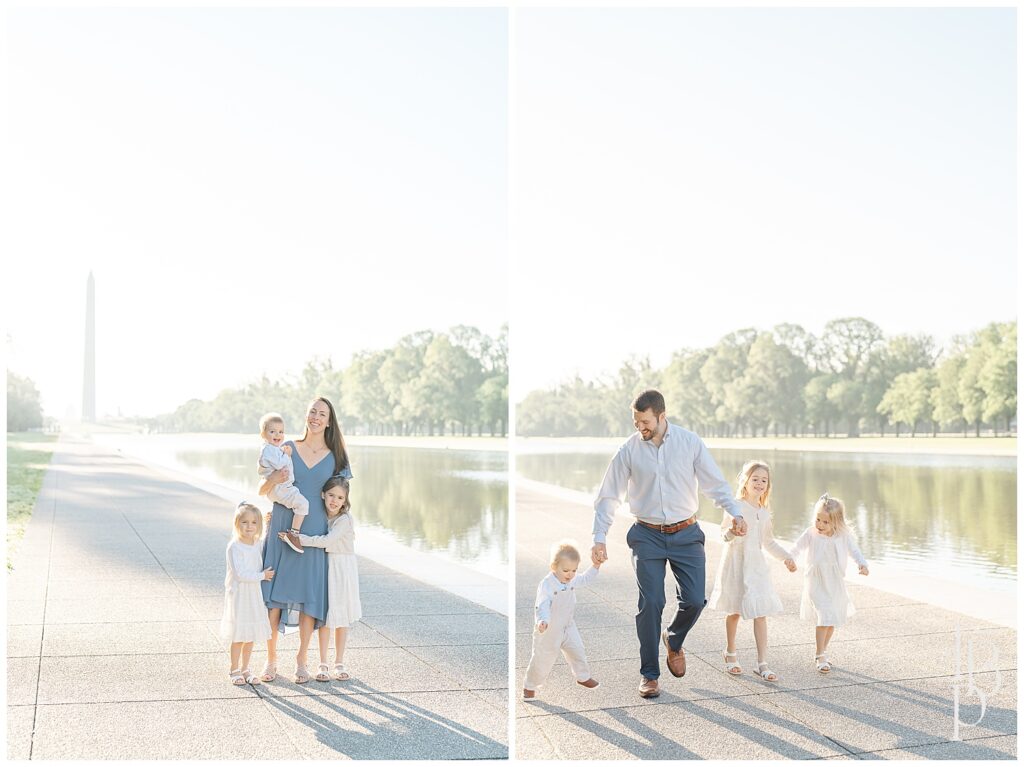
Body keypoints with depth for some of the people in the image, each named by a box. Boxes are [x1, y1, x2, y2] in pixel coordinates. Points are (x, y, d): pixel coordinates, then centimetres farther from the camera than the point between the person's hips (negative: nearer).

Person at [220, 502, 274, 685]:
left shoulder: (258, 544, 5)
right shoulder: (234, 547, -16)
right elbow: (240, 574, -21)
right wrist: (262, 576, -14)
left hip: (254, 594, 6)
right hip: (238, 595, -6)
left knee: (251, 635, 11)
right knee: (238, 636, 1)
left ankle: (244, 669, 23)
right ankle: (234, 670, 16)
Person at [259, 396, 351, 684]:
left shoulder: (335, 457, 4)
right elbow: (262, 490, 5)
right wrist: (273, 479, -15)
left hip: (314, 534, 0)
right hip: (281, 531, 0)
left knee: (309, 596, 1)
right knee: (273, 595, 1)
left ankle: (301, 659, 14)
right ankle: (271, 658, 13)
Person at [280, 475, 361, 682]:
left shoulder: (344, 519, -16)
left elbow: (327, 541, -27)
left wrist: (297, 538, -28)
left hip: (343, 569, -4)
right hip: (324, 567, 4)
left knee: (341, 617, 5)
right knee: (324, 617, 4)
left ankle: (339, 663, 17)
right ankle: (323, 664, 13)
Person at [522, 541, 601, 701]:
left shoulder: (572, 581, -4)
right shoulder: (546, 585, -29)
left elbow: (585, 580, 18)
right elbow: (542, 605, -40)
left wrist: (595, 567, 7)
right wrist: (543, 620, -58)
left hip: (568, 627, 6)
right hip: (549, 631, -6)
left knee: (577, 651, 12)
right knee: (543, 660, 5)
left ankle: (583, 677, 38)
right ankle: (529, 687, 25)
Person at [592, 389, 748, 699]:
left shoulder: (690, 442, -4)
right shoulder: (628, 450, -5)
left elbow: (715, 483, 2)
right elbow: (608, 497, 0)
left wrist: (735, 513, -12)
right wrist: (599, 538, -6)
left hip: (686, 534, 1)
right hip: (647, 536, -1)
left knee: (694, 600, -5)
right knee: (650, 604, -6)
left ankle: (674, 641, 29)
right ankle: (649, 674, 9)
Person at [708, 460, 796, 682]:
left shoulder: (765, 513, 9)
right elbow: (725, 535, -16)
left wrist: (786, 557, 14)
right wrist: (731, 530, -38)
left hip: (757, 566, 5)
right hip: (736, 563, -5)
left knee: (761, 614, -3)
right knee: (735, 611, 9)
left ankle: (762, 663, -2)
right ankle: (730, 652, 31)